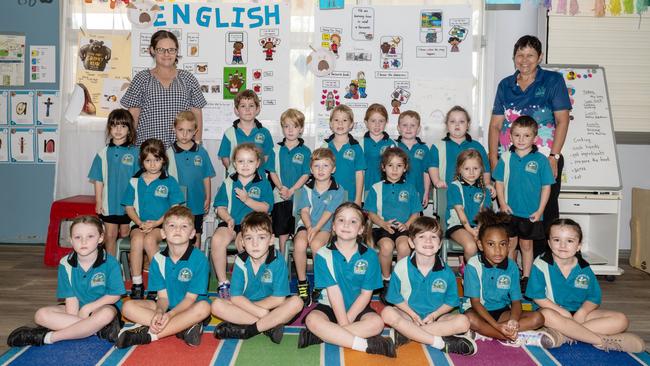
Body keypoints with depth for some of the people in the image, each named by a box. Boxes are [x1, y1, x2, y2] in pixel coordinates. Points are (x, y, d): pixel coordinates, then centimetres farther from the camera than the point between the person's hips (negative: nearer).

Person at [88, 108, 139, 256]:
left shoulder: (135, 153, -5)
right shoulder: (103, 153, 1)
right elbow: (98, 180, 5)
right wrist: (98, 202, 2)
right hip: (109, 202, 1)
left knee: (125, 235, 10)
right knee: (110, 235, 9)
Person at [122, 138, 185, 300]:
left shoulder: (169, 182, 4)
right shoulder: (135, 181, 12)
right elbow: (129, 207, 11)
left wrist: (156, 223, -12)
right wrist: (140, 223, -7)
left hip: (161, 224, -2)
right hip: (139, 224, 2)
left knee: (149, 240, -33)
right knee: (137, 239, -31)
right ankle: (137, 284, -23)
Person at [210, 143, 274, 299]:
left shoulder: (263, 184, 6)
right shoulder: (228, 183, 11)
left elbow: (265, 208, -3)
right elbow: (220, 207, 9)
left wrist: (247, 200, -15)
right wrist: (228, 219, -10)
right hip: (230, 222, 3)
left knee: (243, 242, -35)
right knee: (217, 240, -29)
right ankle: (223, 283, -15)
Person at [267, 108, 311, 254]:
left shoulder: (305, 151, -3)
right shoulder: (277, 150, 3)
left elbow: (306, 175, -6)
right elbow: (272, 172, 2)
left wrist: (291, 190, -15)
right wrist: (281, 188, -13)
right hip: (280, 197, 2)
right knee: (282, 230, 10)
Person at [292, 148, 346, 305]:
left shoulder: (338, 190, -1)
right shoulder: (307, 188, 8)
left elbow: (328, 213, -11)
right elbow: (304, 211, -1)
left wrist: (316, 229, -24)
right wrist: (309, 227, -20)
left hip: (326, 226, -2)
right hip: (306, 224, 2)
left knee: (316, 244, -34)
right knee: (300, 243, -30)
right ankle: (302, 284, -14)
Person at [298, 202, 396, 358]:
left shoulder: (369, 256, -6)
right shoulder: (323, 255, -10)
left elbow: (366, 294, -6)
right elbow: (334, 292, -14)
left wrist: (346, 321, -14)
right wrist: (343, 323, -20)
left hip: (357, 308, 1)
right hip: (330, 306, -1)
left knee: (376, 322, -28)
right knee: (312, 319, -31)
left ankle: (323, 336, -24)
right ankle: (367, 344, -28)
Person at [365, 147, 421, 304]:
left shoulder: (410, 188, 13)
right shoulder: (376, 188, 10)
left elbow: (416, 213, 11)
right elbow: (371, 213, 7)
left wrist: (407, 224, -9)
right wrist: (384, 224, -11)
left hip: (403, 227, 1)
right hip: (382, 227, -1)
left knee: (404, 246, -32)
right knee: (387, 245, -32)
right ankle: (386, 282, -9)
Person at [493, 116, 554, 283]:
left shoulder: (540, 160, -7)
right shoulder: (506, 158, -2)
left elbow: (546, 187, -4)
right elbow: (499, 182, 4)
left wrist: (540, 211, -8)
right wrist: (502, 204, -6)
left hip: (531, 213, -1)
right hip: (509, 211, 2)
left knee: (526, 246, 12)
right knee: (510, 244, 13)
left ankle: (526, 278, 25)